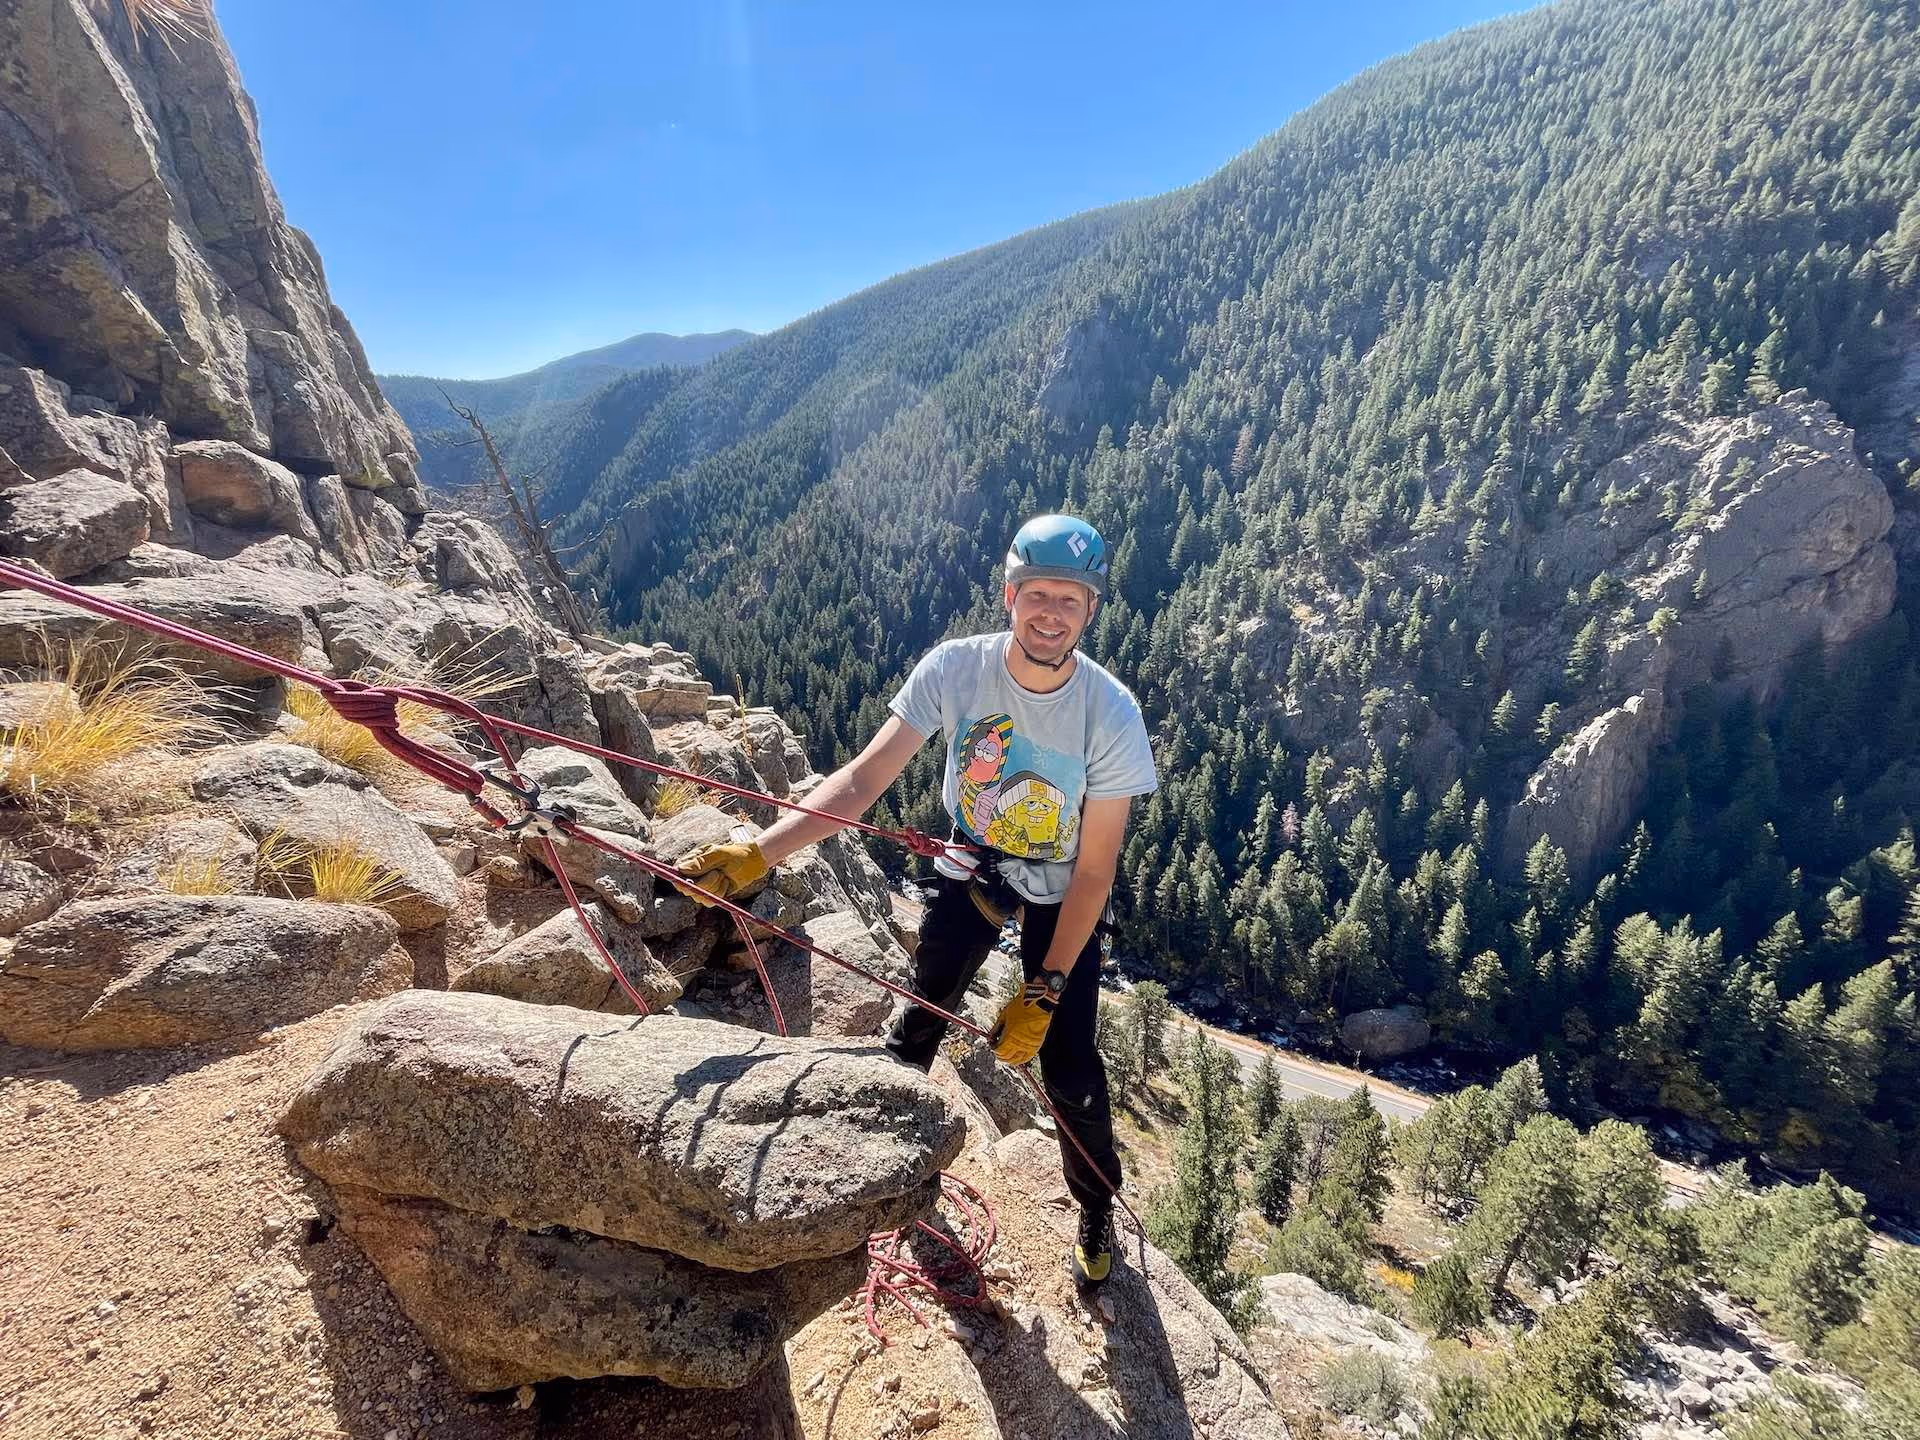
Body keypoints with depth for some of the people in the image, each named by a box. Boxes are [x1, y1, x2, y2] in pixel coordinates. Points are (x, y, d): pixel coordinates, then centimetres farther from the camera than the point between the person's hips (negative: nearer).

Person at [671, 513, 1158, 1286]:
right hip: (971, 865, 2)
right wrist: (755, 854, -37)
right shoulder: (955, 668, -24)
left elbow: (1094, 871, -21)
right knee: (919, 1019, 1)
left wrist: (1044, 993, -20)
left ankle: (1098, 1211, 30)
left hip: (1063, 894, -1)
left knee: (1068, 1069, -2)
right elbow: (863, 779, -25)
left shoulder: (1113, 714, -28)